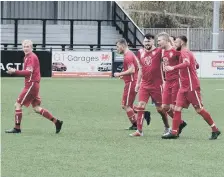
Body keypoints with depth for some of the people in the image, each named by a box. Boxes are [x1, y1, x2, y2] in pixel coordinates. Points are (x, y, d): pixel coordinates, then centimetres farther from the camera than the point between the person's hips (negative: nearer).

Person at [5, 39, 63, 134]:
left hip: (32, 84, -10)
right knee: (36, 108, 12)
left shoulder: (31, 57, -12)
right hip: (32, 84, 10)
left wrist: (15, 71, -26)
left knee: (18, 104, -6)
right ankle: (56, 122, 13)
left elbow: (29, 72, -23)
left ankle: (17, 128, -2)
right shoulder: (27, 57, 18)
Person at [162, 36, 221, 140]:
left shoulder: (185, 52, -13)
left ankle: (215, 130, 7)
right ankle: (174, 132, -2)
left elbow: (187, 63, -33)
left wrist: (173, 68, -42)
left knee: (199, 109, -3)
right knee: (177, 108, 0)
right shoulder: (184, 53, 17)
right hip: (184, 87, 9)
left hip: (191, 87, -9)